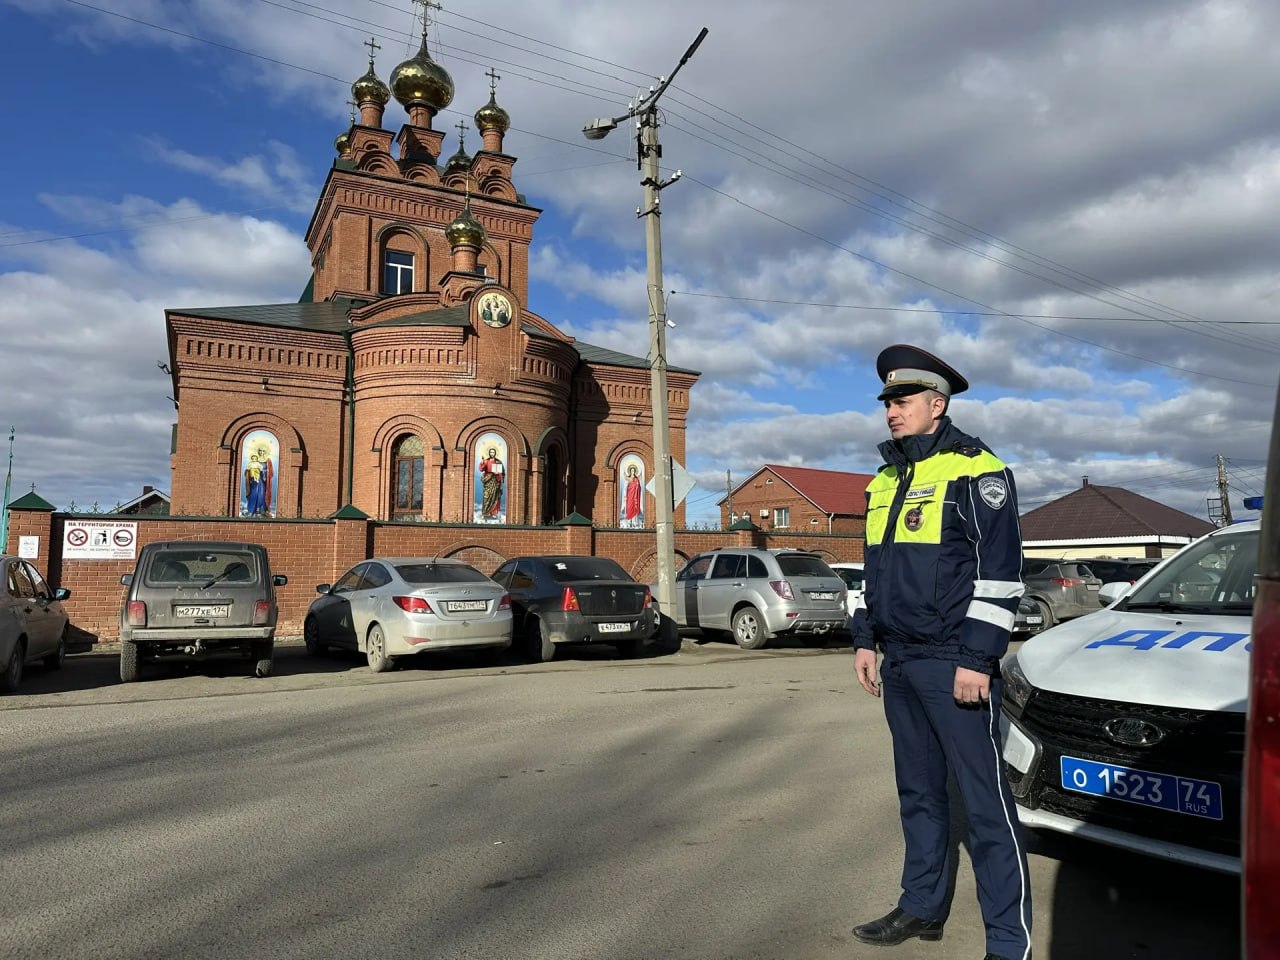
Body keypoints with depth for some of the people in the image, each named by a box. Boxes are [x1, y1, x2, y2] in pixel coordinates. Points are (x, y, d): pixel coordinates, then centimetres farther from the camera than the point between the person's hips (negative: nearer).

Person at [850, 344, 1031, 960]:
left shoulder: (975, 471, -8)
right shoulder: (884, 481, 15)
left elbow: (1000, 572, -13)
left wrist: (978, 658, -17)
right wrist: (866, 640, 16)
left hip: (954, 665, -7)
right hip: (899, 664, 8)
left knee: (985, 801, -1)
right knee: (918, 794, 17)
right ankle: (921, 909, 30)